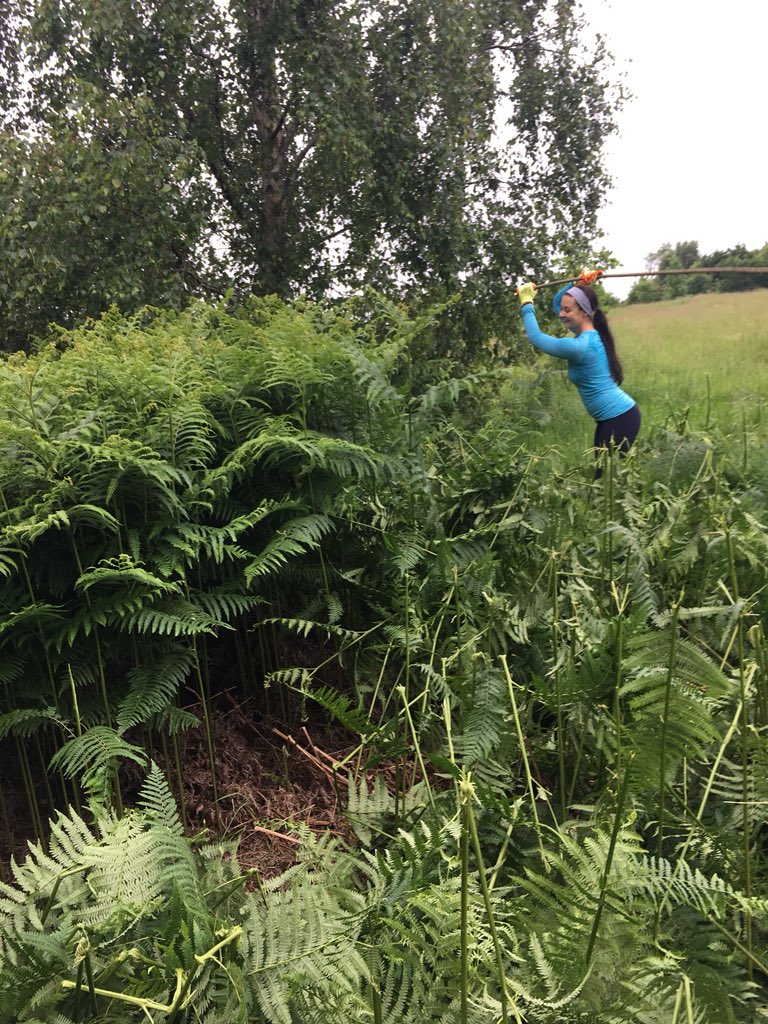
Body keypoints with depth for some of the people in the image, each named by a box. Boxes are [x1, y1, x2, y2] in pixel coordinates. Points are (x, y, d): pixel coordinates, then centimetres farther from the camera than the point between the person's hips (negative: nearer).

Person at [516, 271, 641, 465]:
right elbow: (556, 303, 20)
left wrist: (526, 303, -3)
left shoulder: (580, 346, -22)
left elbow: (535, 337, -13)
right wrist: (577, 283, 4)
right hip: (617, 415, 10)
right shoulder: (591, 334, 7)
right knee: (603, 470, 13)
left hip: (619, 418, -10)